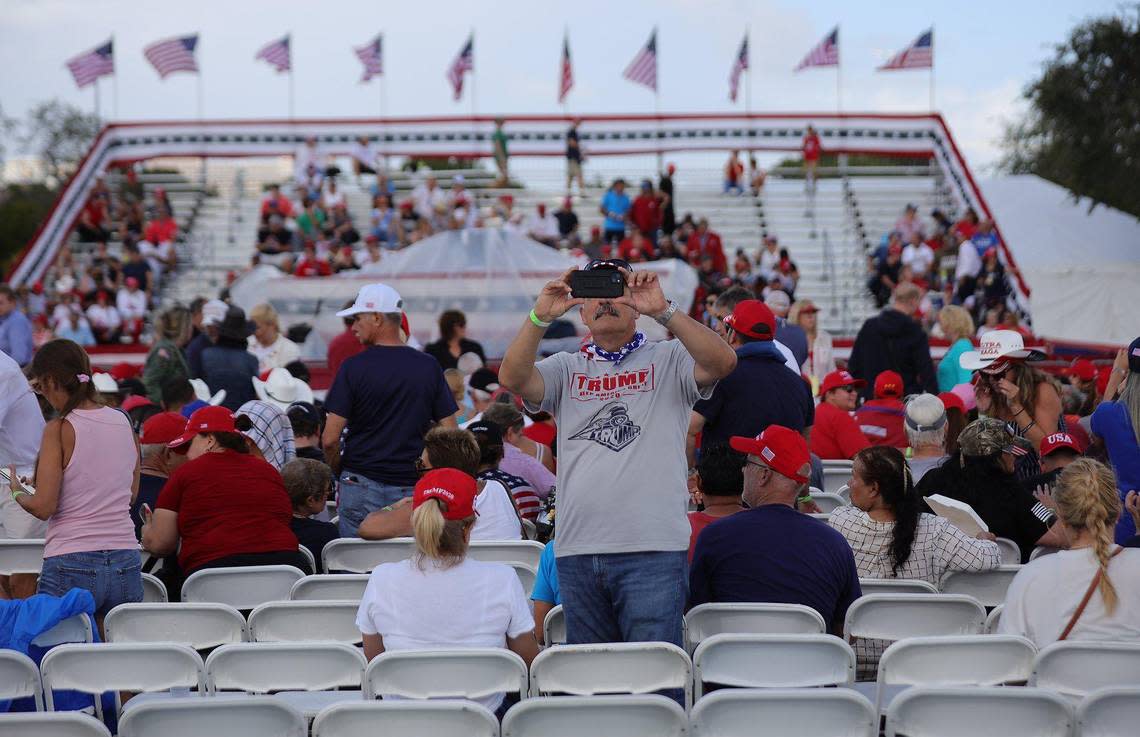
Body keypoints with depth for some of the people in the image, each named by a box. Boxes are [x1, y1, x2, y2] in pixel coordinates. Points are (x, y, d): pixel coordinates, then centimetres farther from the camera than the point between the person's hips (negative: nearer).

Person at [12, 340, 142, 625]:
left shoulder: (59, 429, -9)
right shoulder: (124, 423, 7)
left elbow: (43, 507, -11)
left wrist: (18, 492, 9)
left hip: (70, 565, -5)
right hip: (126, 563, 5)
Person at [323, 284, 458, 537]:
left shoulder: (353, 367, -6)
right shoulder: (429, 367, 3)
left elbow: (330, 440, -8)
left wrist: (338, 471, 10)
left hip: (361, 484, -2)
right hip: (413, 487, 3)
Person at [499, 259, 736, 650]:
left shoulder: (668, 361, 9)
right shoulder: (566, 368, 17)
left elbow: (723, 362, -11)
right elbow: (512, 378, -2)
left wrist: (662, 310, -21)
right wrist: (540, 316, -16)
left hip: (652, 548, -3)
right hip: (577, 550, 3)